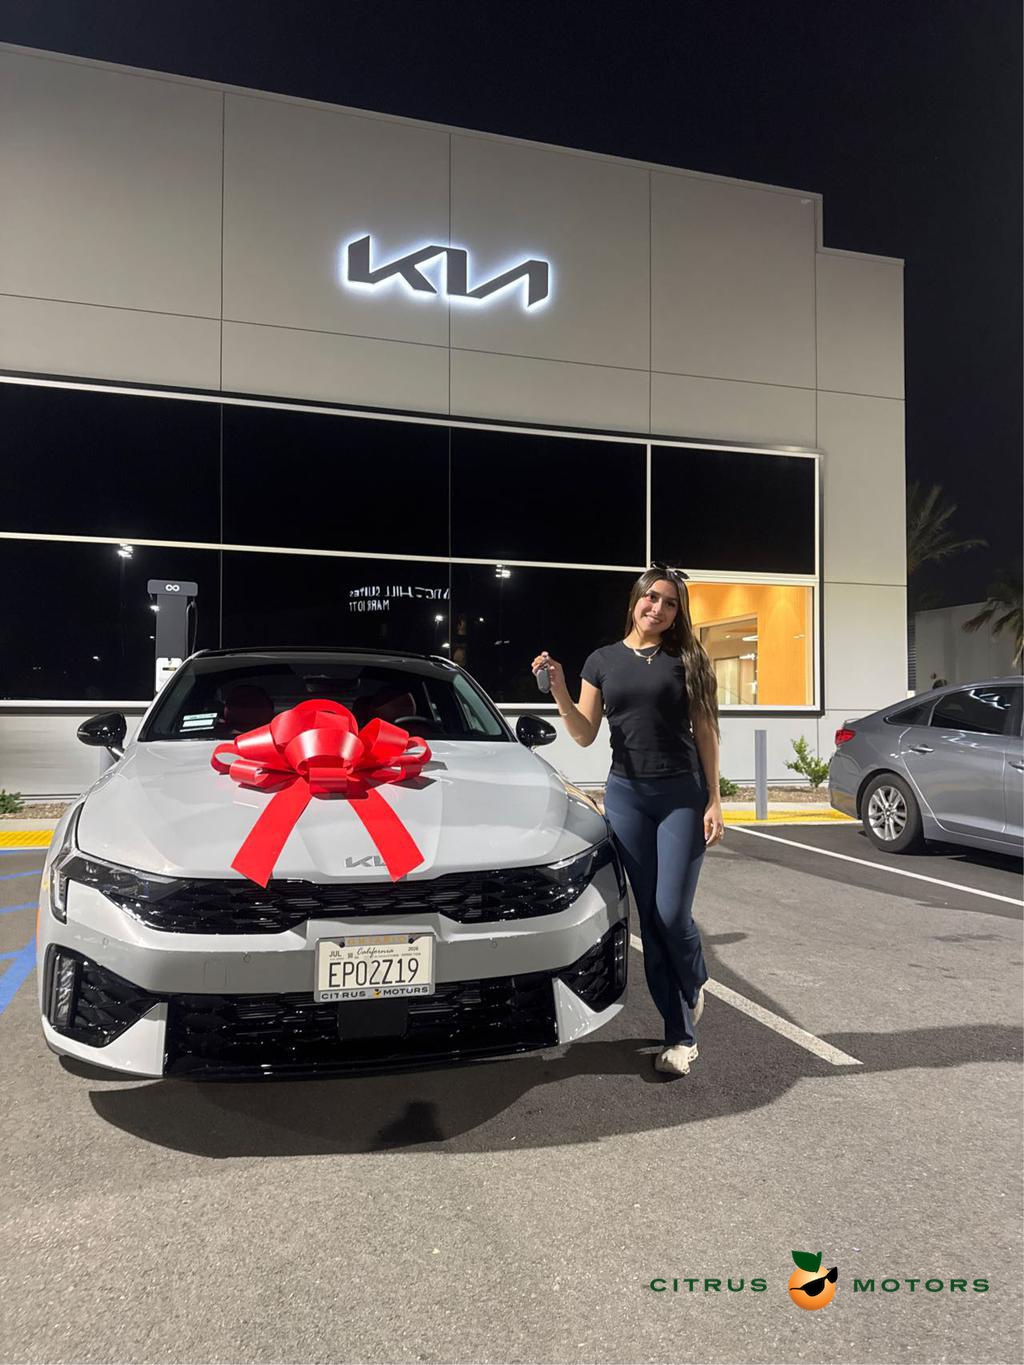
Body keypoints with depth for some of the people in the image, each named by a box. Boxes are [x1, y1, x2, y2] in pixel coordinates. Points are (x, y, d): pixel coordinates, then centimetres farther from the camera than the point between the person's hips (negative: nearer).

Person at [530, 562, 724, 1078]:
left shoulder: (686, 659, 3)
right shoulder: (603, 661, 8)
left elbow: (705, 731, 3)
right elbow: (584, 734, 6)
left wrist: (714, 800, -4)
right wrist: (558, 690, -10)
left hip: (682, 794, -2)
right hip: (626, 794, 2)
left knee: (672, 912, -7)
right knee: (649, 917, 3)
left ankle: (695, 985, 28)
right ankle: (680, 1035, 14)